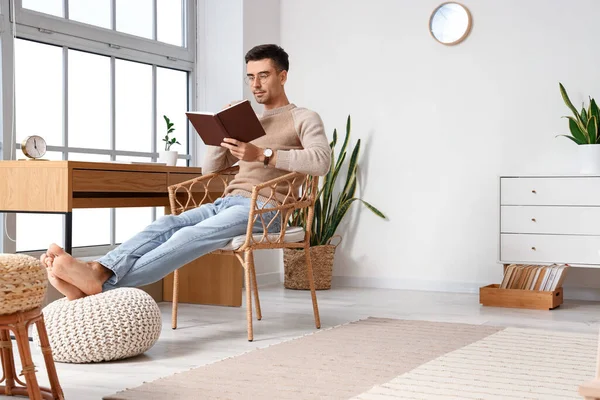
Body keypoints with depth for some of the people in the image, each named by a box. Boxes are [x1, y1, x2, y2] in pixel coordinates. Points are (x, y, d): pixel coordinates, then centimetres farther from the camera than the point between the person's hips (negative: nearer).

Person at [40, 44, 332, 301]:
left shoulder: (304, 118, 7)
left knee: (191, 237, -31)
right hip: (227, 202, 7)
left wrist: (263, 155, -23)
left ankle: (104, 281, -48)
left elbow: (321, 161, -16)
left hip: (263, 208, -7)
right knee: (164, 226, -22)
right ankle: (97, 270, -44)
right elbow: (209, 168, 24)